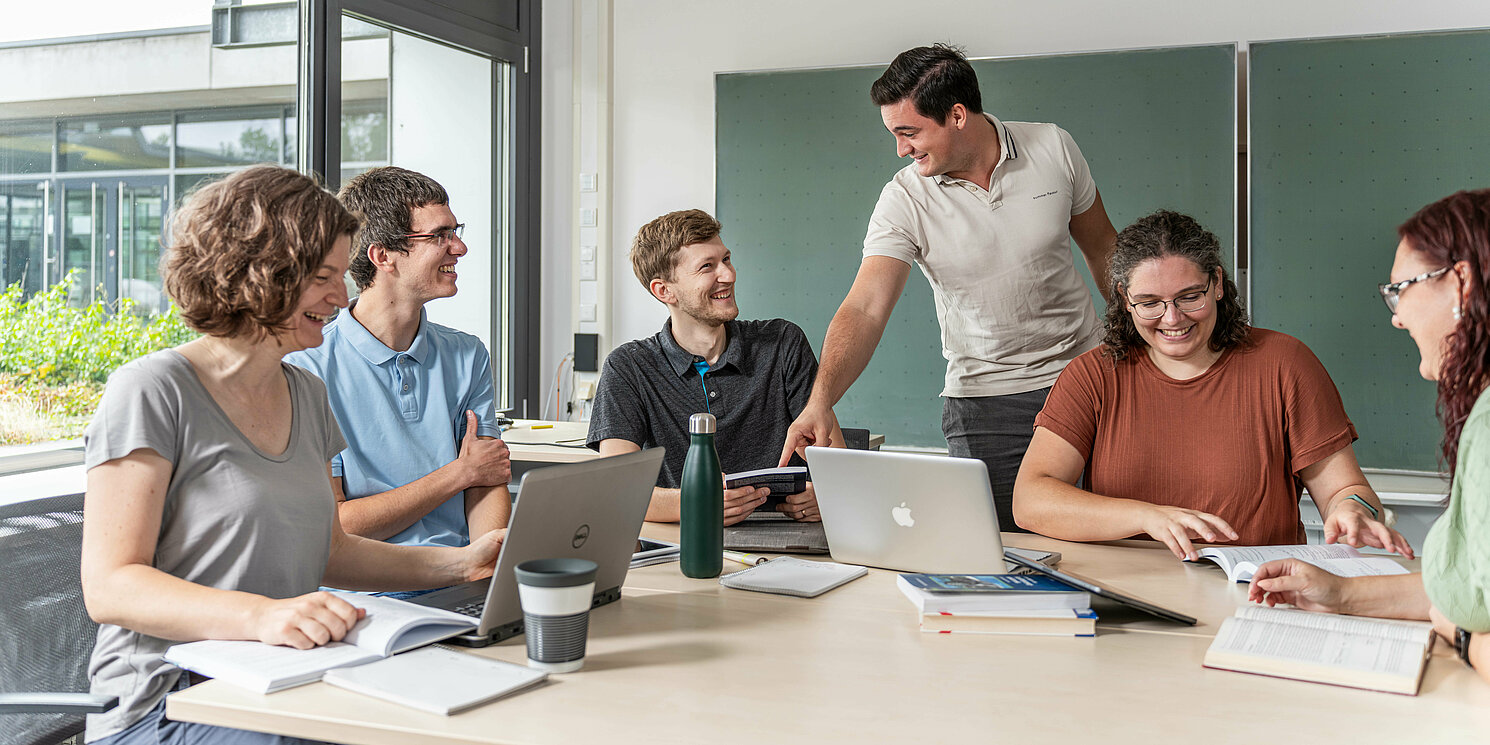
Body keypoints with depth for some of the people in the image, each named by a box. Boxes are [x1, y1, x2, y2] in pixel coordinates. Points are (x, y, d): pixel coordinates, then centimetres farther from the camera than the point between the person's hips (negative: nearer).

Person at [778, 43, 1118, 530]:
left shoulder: (1053, 149, -6)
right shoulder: (904, 201, -12)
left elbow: (1102, 247, 9)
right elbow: (864, 309, -22)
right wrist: (820, 401, -37)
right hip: (983, 398, -1)